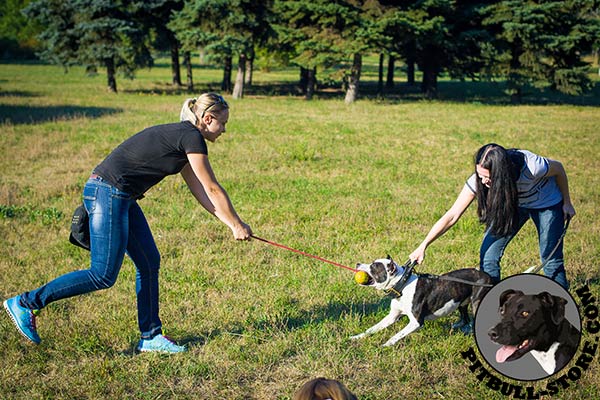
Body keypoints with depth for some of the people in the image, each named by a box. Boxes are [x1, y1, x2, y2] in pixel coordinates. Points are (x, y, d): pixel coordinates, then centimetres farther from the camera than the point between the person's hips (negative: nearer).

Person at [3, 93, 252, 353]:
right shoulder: (192, 137, -11)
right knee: (103, 275, -5)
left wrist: (230, 223, 17)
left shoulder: (180, 136, 18)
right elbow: (212, 189, -7)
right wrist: (237, 225, 2)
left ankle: (150, 337, 16)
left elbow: (200, 190, 20)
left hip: (121, 197, 10)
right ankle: (24, 303, 3)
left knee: (149, 262, 10)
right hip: (107, 193, -10)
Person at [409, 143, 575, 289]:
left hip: (546, 203, -3)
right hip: (512, 203, 3)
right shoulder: (479, 179, -31)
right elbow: (452, 216, -29)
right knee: (488, 253, -7)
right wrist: (423, 246, -36)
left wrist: (567, 203, -4)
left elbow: (558, 168, -17)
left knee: (551, 260, -4)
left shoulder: (532, 167, -40)